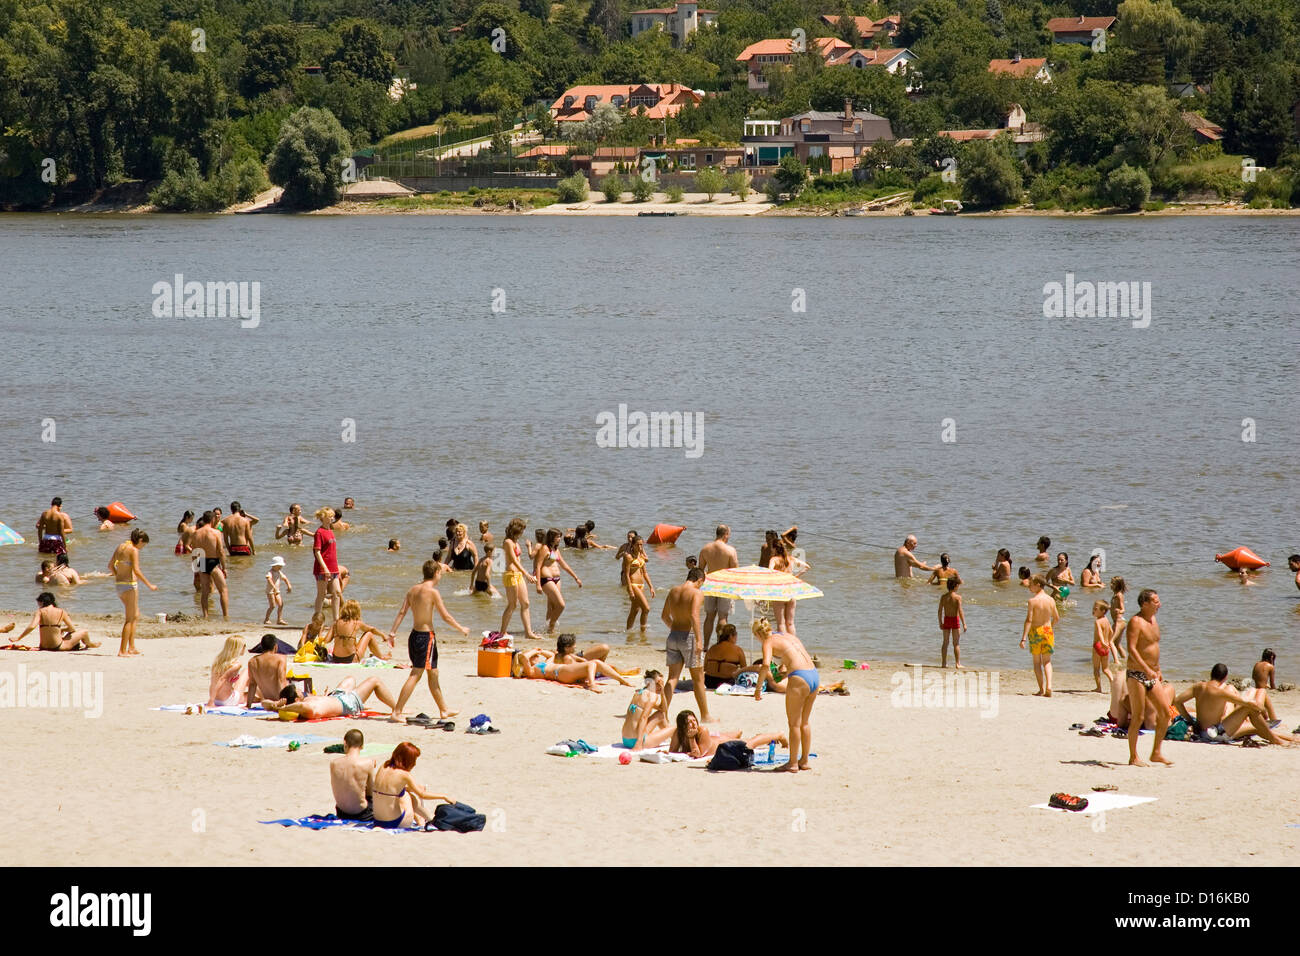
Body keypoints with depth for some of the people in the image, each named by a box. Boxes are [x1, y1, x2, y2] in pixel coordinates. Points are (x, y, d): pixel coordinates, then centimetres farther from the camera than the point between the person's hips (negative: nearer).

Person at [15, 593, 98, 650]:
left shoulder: (40, 612, -6)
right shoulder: (61, 612, -4)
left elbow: (32, 627, -19)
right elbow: (73, 629, 2)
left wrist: (18, 638, -13)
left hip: (44, 646, 2)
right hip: (58, 646, -2)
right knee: (84, 633, 24)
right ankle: (88, 644, 53)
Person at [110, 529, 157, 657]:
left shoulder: (120, 547, 11)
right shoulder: (134, 550, -14)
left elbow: (110, 565, 19)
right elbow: (136, 571, -21)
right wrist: (149, 585, -14)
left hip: (119, 584, 9)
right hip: (130, 584, -9)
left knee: (135, 616, 19)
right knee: (129, 619, -1)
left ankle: (131, 648, 18)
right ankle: (122, 650, -2)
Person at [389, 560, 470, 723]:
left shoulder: (413, 589, 7)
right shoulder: (432, 591, -14)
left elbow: (402, 612, 3)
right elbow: (446, 616, -12)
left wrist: (393, 632, 3)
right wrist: (461, 629, 1)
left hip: (414, 635, 8)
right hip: (426, 636, -8)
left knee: (433, 673, 19)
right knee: (415, 675, -7)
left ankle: (444, 709, 32)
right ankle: (397, 712, -12)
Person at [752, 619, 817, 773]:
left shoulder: (769, 642, 0)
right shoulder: (789, 636, 21)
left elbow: (766, 664, -18)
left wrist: (758, 686, -10)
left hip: (799, 678, -7)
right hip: (815, 675, 7)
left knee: (794, 723, 6)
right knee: (805, 722, 20)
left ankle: (793, 763, 12)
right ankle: (804, 761, 27)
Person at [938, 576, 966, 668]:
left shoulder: (943, 597, -2)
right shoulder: (957, 597, -13)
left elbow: (940, 611, 2)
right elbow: (960, 611, -16)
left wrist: (940, 622, 12)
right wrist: (964, 624, -11)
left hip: (946, 619, 3)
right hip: (955, 620, -3)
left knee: (945, 642, 12)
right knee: (956, 643, 4)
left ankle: (944, 663, 14)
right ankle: (958, 663, 3)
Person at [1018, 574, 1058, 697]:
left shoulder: (1033, 601, -14)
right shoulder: (1051, 600, 0)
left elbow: (1029, 620, -18)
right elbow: (1057, 618, 10)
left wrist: (1023, 638, -18)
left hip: (1035, 632, -3)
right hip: (1048, 631, 3)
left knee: (1037, 661, 10)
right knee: (1047, 661, 11)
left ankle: (1041, 689, 9)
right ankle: (1049, 686, -6)